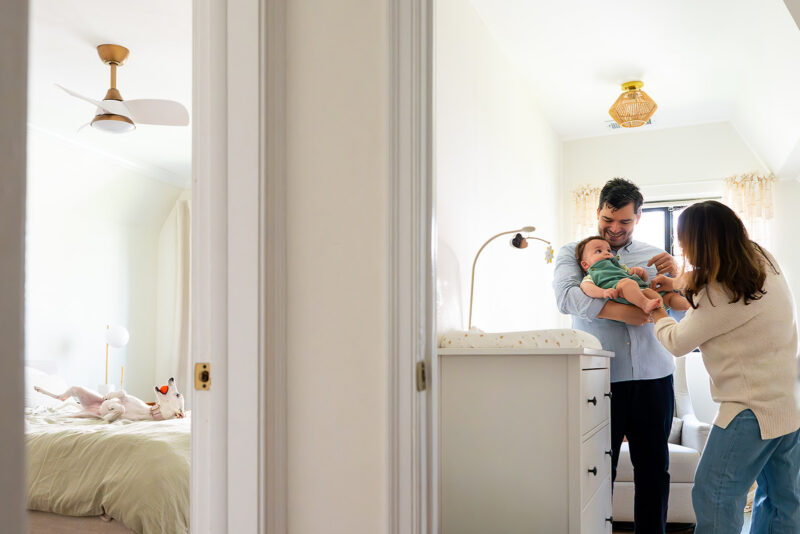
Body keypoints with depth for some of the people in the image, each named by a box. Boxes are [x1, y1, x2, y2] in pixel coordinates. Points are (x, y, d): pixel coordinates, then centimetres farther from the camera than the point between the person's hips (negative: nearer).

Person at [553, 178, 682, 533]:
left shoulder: (653, 257, 15)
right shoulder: (573, 253, 6)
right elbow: (566, 296, -14)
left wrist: (674, 277, -9)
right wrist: (622, 311, -22)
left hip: (653, 375, 3)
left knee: (654, 467, 9)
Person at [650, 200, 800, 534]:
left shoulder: (721, 297, -22)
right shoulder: (763, 262, 3)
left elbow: (677, 343, -8)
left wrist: (657, 314, 10)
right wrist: (679, 283, 17)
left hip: (752, 409, -9)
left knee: (714, 498, 1)